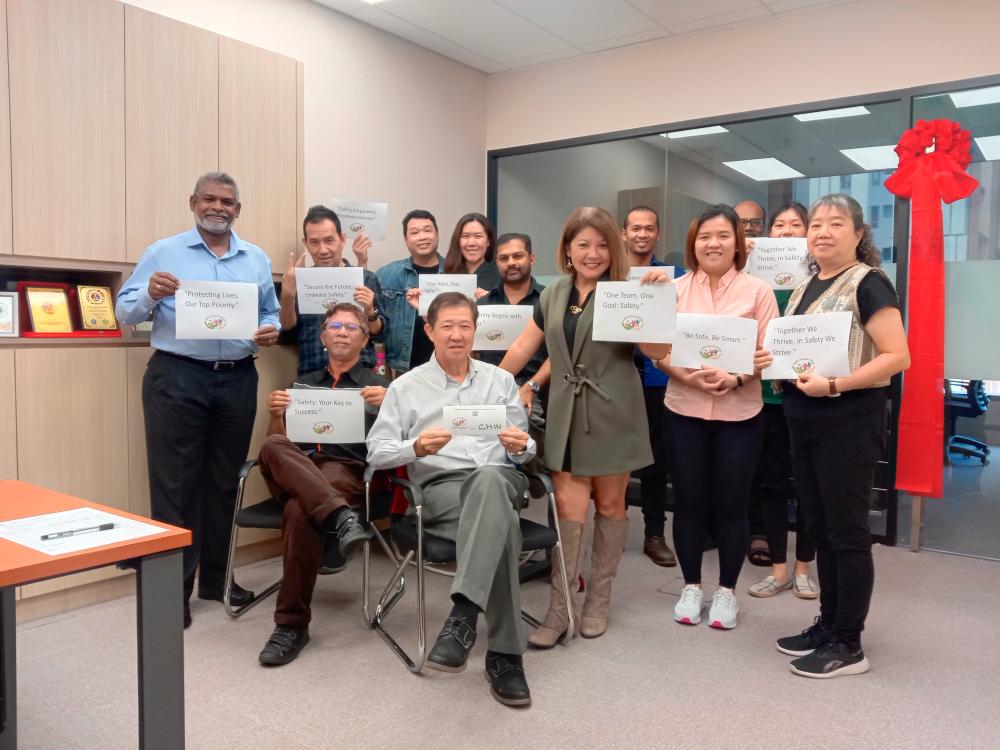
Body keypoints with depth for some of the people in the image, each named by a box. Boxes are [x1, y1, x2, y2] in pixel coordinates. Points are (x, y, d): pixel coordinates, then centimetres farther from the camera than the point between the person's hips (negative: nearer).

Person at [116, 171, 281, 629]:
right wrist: (151, 294, -18)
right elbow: (125, 311, 2)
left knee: (224, 482, 11)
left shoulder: (256, 259, 13)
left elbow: (270, 314, 15)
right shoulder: (163, 252, 4)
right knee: (174, 484, -1)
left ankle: (216, 577, 24)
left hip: (238, 380, 4)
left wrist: (271, 332, -7)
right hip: (177, 377, -3)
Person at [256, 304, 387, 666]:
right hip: (294, 472, 3)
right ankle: (340, 516, -47)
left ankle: (292, 624, -24)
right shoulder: (302, 384, 27)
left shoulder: (379, 385, 18)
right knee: (273, 446, -32)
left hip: (349, 470, -3)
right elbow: (277, 439, 18)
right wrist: (276, 414, -3)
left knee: (299, 512, -35)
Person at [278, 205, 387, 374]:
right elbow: (288, 333, 0)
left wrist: (369, 311, -17)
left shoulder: (366, 278, 0)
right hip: (312, 377, 1)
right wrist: (287, 296, -15)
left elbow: (378, 334, 2)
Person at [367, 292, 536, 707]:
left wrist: (521, 446, -4)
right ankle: (504, 654, -35)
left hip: (499, 478, 2)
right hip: (441, 487, -1)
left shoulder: (501, 380, 22)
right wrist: (415, 447, -14)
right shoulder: (406, 387, 14)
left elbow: (524, 450, 22)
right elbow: (376, 453, 7)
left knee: (488, 478, -40)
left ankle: (463, 613, -46)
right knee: (500, 523, -38)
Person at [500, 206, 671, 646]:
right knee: (569, 508, -1)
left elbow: (657, 351, -13)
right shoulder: (553, 295, 9)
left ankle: (599, 598, 24)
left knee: (609, 504, 8)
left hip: (612, 414, -2)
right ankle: (559, 609, 6)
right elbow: (523, 347, 15)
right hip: (566, 414, 3)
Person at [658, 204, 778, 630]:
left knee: (731, 504, 8)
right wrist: (688, 376, -16)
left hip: (739, 414, -1)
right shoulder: (676, 289, 4)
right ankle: (691, 587, 26)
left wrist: (735, 378, -21)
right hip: (684, 411, 2)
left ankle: (726, 591, 25)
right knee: (688, 502, 10)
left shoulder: (757, 291, -1)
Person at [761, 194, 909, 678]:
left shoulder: (868, 284, -10)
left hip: (849, 421, -8)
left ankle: (848, 646, 13)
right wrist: (773, 362, 1)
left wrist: (834, 385, -25)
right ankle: (829, 624, 29)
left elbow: (897, 356, -18)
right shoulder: (806, 285, 14)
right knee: (818, 528, 15)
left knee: (847, 532, 1)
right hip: (804, 421, 8)